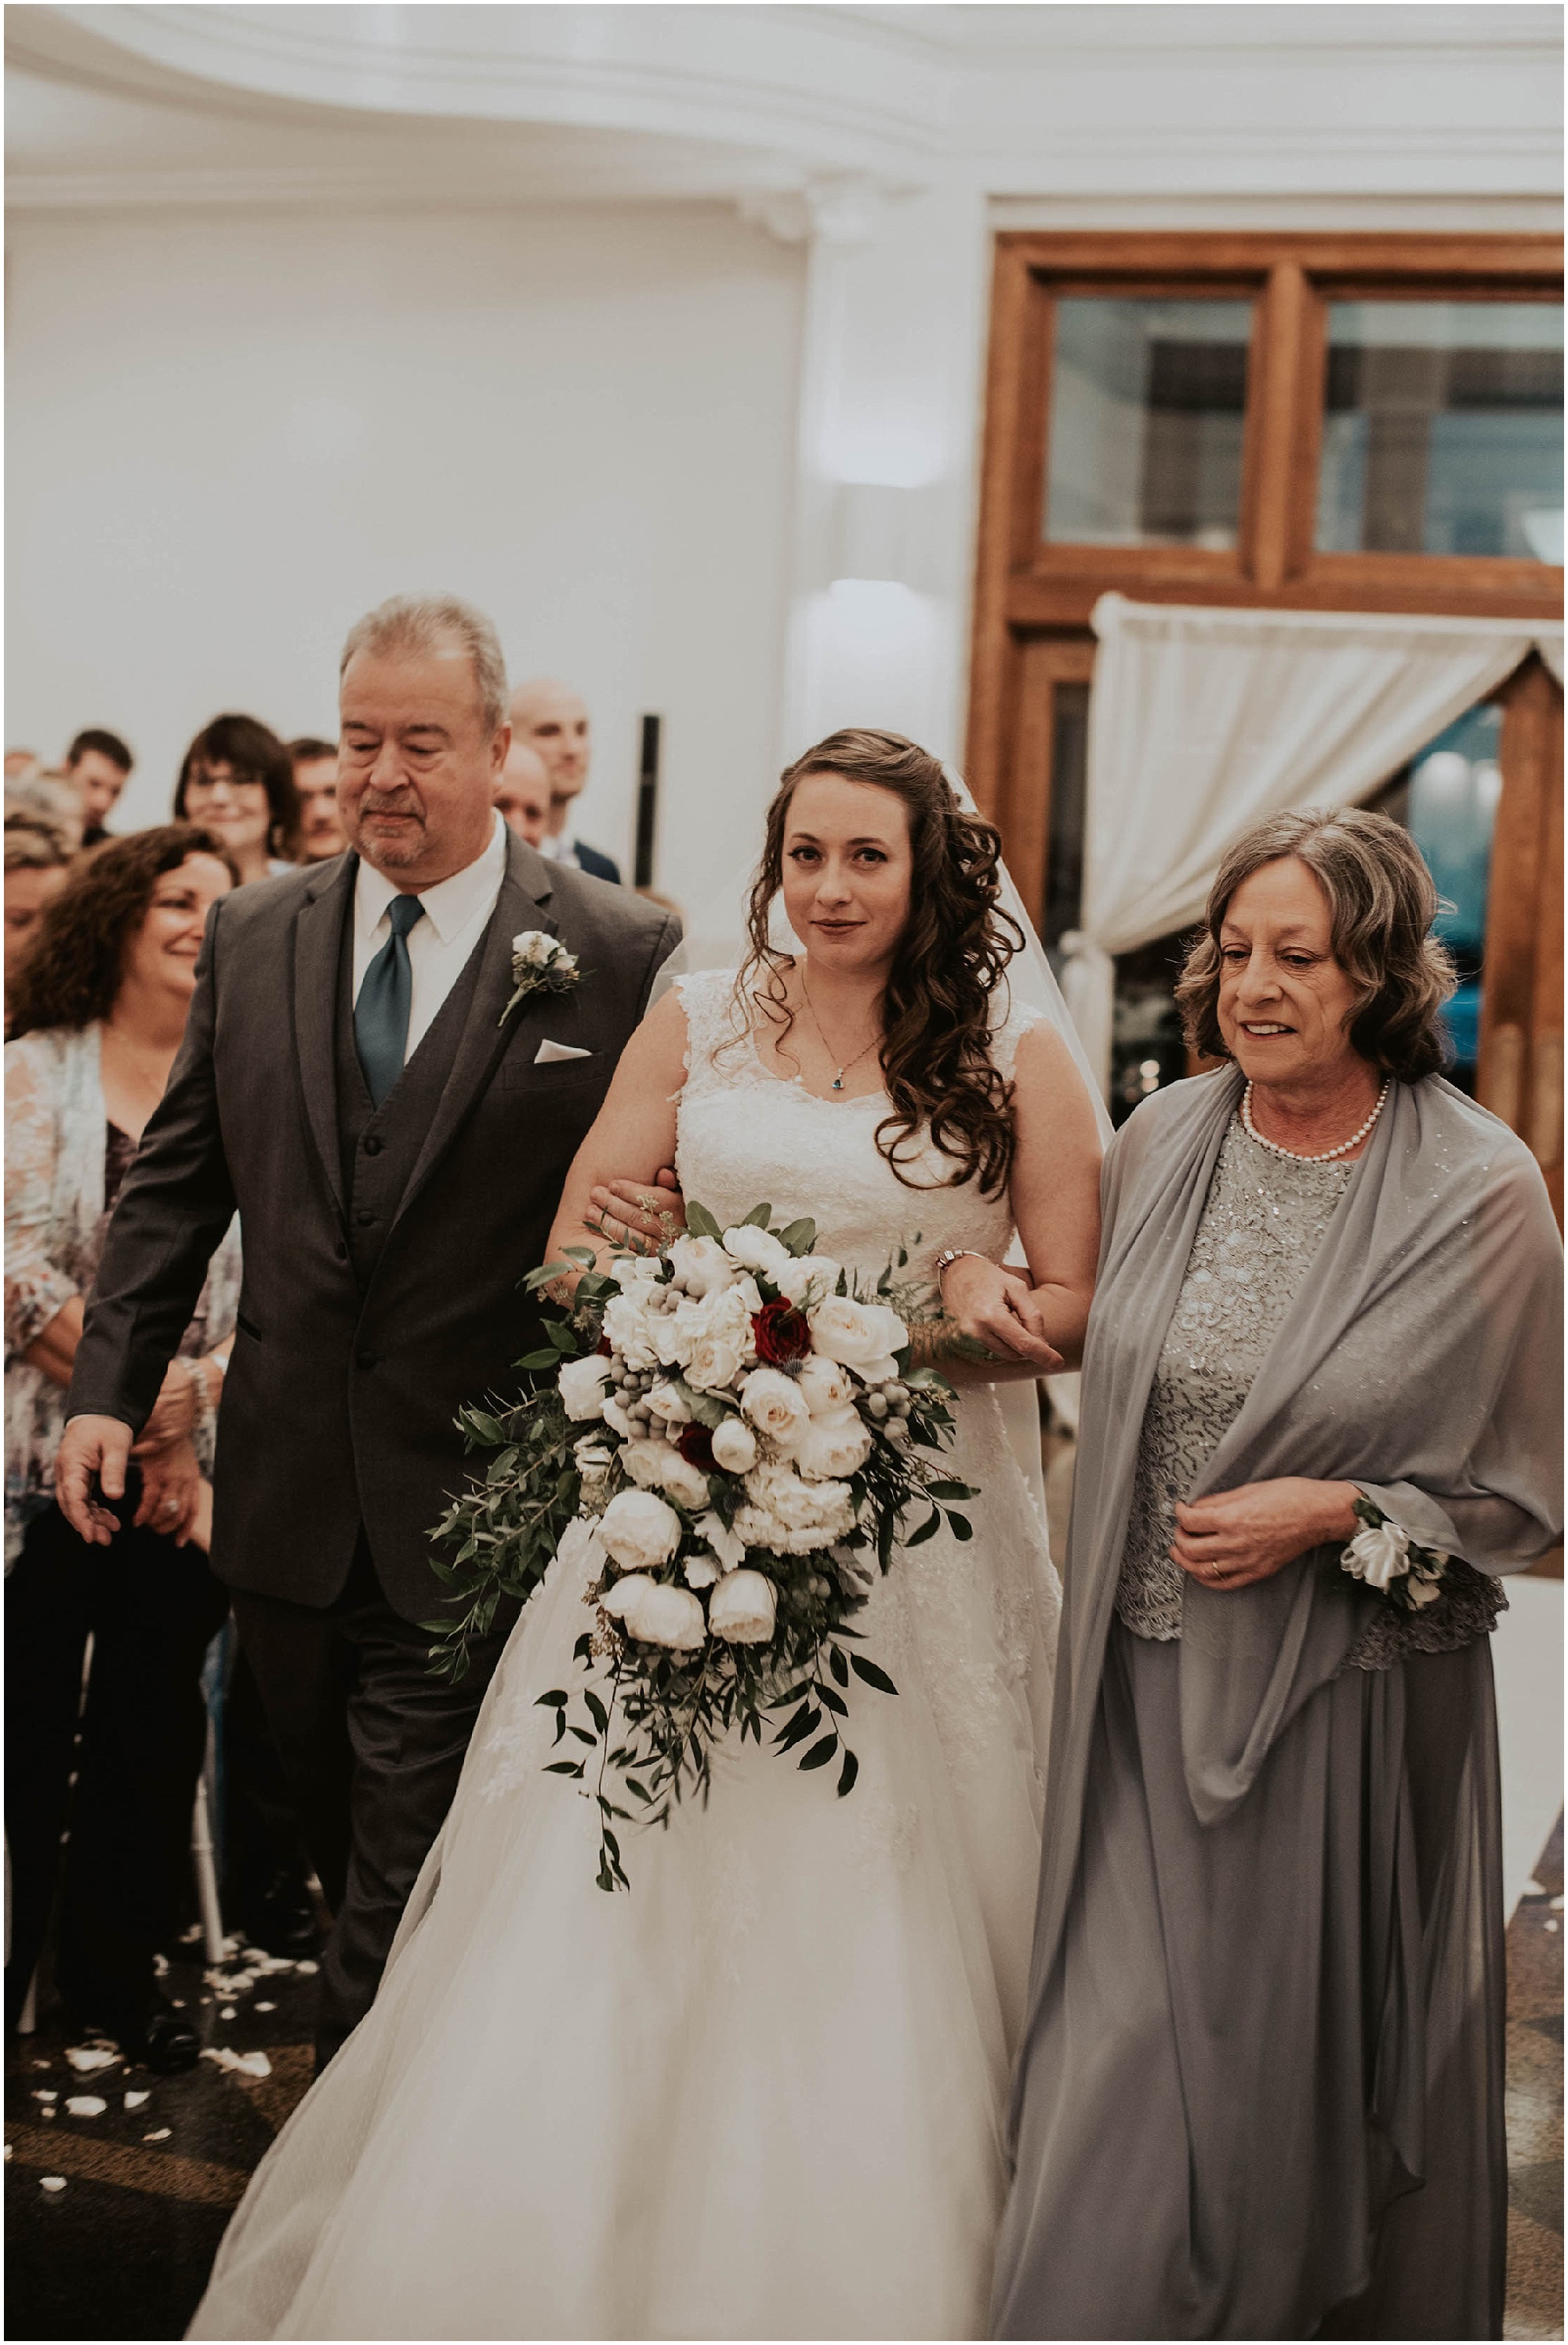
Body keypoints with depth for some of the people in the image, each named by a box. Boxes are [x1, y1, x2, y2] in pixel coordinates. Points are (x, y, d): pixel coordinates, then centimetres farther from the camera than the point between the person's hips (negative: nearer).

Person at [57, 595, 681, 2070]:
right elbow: (175, 1183, 9)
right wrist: (107, 1386, 2)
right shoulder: (252, 937, 6)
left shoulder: (620, 956, -7)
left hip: (468, 1506, -5)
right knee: (341, 1848, 18)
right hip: (286, 1497, 5)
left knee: (401, 1882, -1)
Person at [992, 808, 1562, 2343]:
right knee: (1121, 2079, 3)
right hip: (1146, 1697, 3)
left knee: (1316, 2087, 8)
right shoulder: (1160, 1144, 3)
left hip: (1346, 1712, -3)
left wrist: (1336, 1514, -15)